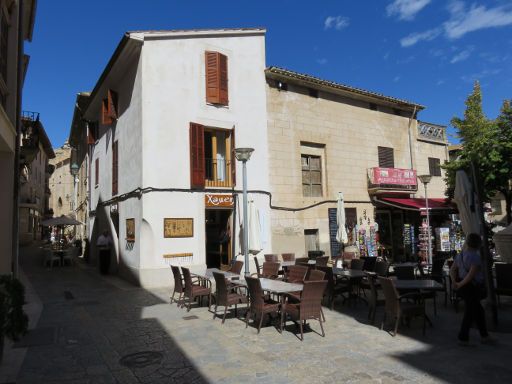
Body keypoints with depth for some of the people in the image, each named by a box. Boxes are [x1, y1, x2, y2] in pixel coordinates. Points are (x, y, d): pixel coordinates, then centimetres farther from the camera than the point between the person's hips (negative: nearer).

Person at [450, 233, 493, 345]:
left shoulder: (460, 255, 6)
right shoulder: (475, 257, -18)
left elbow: (452, 269, 2)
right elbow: (472, 274, -27)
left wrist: (454, 282, -9)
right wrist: (460, 284, -18)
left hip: (463, 287, 8)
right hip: (472, 287, -8)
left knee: (478, 310, 19)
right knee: (470, 313, 3)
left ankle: (484, 335, 28)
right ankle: (463, 338, 10)